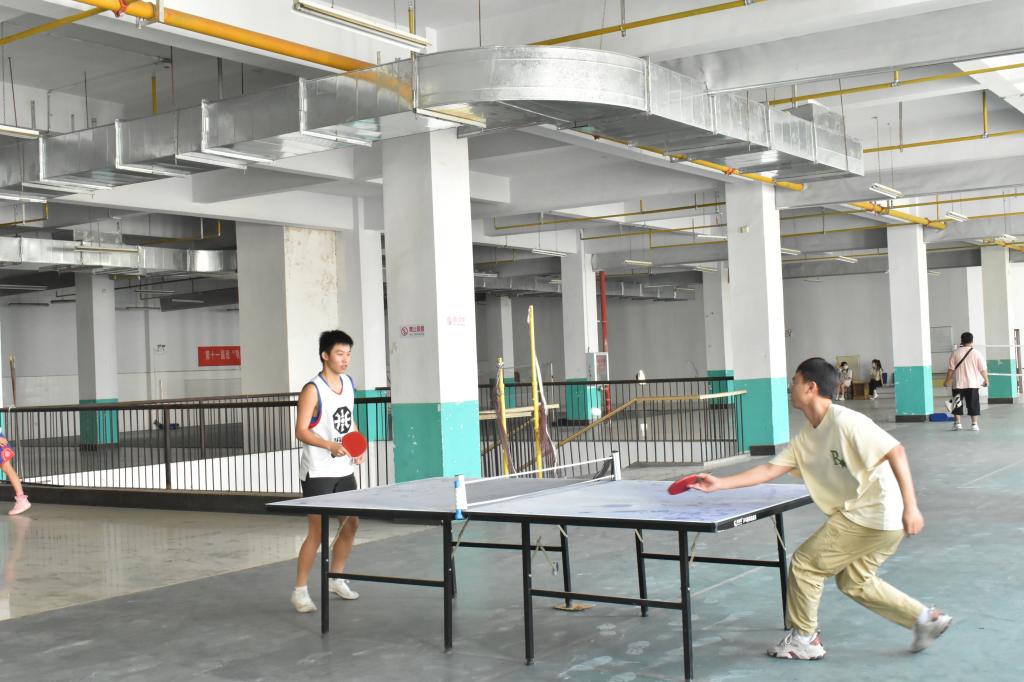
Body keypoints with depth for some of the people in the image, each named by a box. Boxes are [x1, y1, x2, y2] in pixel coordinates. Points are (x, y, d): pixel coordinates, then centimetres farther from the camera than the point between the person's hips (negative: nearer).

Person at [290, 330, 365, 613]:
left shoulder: (348, 383, 7)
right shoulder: (313, 390, -15)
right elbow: (301, 431, -19)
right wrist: (331, 446, -31)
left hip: (344, 470, 8)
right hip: (318, 472, -8)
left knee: (351, 524, 13)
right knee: (317, 531, -7)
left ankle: (335, 578, 30)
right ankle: (300, 590, 4)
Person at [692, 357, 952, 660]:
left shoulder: (845, 422, -18)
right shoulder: (806, 438, 9)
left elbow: (895, 451, -23)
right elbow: (770, 469, 10)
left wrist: (910, 506, -28)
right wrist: (720, 484, 4)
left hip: (874, 516, -10)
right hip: (857, 514, 10)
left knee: (804, 564, -1)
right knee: (853, 581, 22)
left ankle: (804, 638, 16)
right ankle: (926, 618, 25)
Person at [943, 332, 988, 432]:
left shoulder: (955, 353, -3)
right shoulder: (976, 353, -3)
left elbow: (951, 369, -4)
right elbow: (983, 369, -2)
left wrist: (947, 381, 6)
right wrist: (986, 379, 11)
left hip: (958, 384, 0)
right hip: (972, 384, 0)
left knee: (957, 404, 9)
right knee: (973, 404, 5)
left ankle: (957, 423, 7)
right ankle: (974, 424, 4)